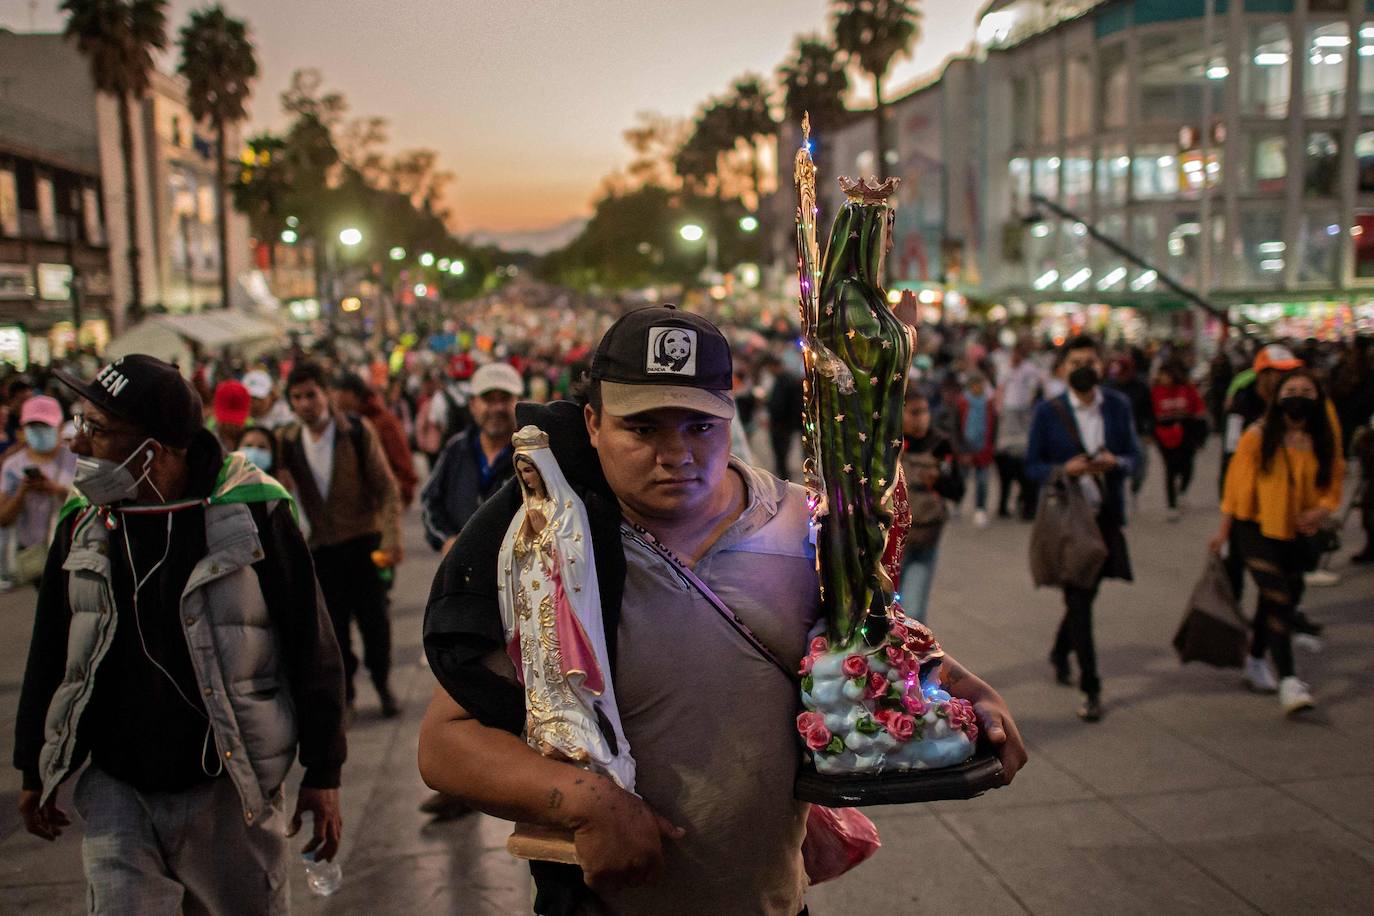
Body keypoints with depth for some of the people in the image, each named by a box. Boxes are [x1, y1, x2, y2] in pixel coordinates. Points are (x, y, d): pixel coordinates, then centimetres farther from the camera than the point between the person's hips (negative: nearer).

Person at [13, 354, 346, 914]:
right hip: (114, 789, 3)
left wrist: (322, 775, -6)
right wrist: (35, 769, 18)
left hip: (229, 790, -3)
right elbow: (50, 653, 14)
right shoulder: (83, 524, 1)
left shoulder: (251, 512, -13)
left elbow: (312, 649, -8)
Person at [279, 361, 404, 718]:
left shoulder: (357, 431, -7)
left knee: (374, 618, 2)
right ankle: (343, 690, 26)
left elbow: (386, 488, -6)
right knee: (333, 624, 8)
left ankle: (382, 684, 24)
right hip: (320, 547, 2)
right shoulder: (287, 441, 1)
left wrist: (391, 538, -14)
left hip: (363, 541, -2)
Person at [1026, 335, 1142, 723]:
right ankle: (1091, 689, 4)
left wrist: (1116, 463, -16)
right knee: (1079, 597, -4)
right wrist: (1063, 469, -22)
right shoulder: (1048, 411, -5)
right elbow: (1032, 465, -3)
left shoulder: (1118, 405, 4)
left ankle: (1060, 652, 43)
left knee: (1086, 592, 15)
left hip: (1106, 515, 4)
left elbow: (1134, 455, 7)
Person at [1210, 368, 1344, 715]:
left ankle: (1256, 662, 36)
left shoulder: (1324, 442, 1)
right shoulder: (1258, 437, -10)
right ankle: (1287, 679, -15)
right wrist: (1224, 531, -5)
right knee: (1279, 597, -16)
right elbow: (1236, 483, -6)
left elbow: (1333, 486, 9)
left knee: (1283, 598, 16)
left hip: (1296, 534, 5)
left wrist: (1321, 510, -13)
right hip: (1256, 529, -5)